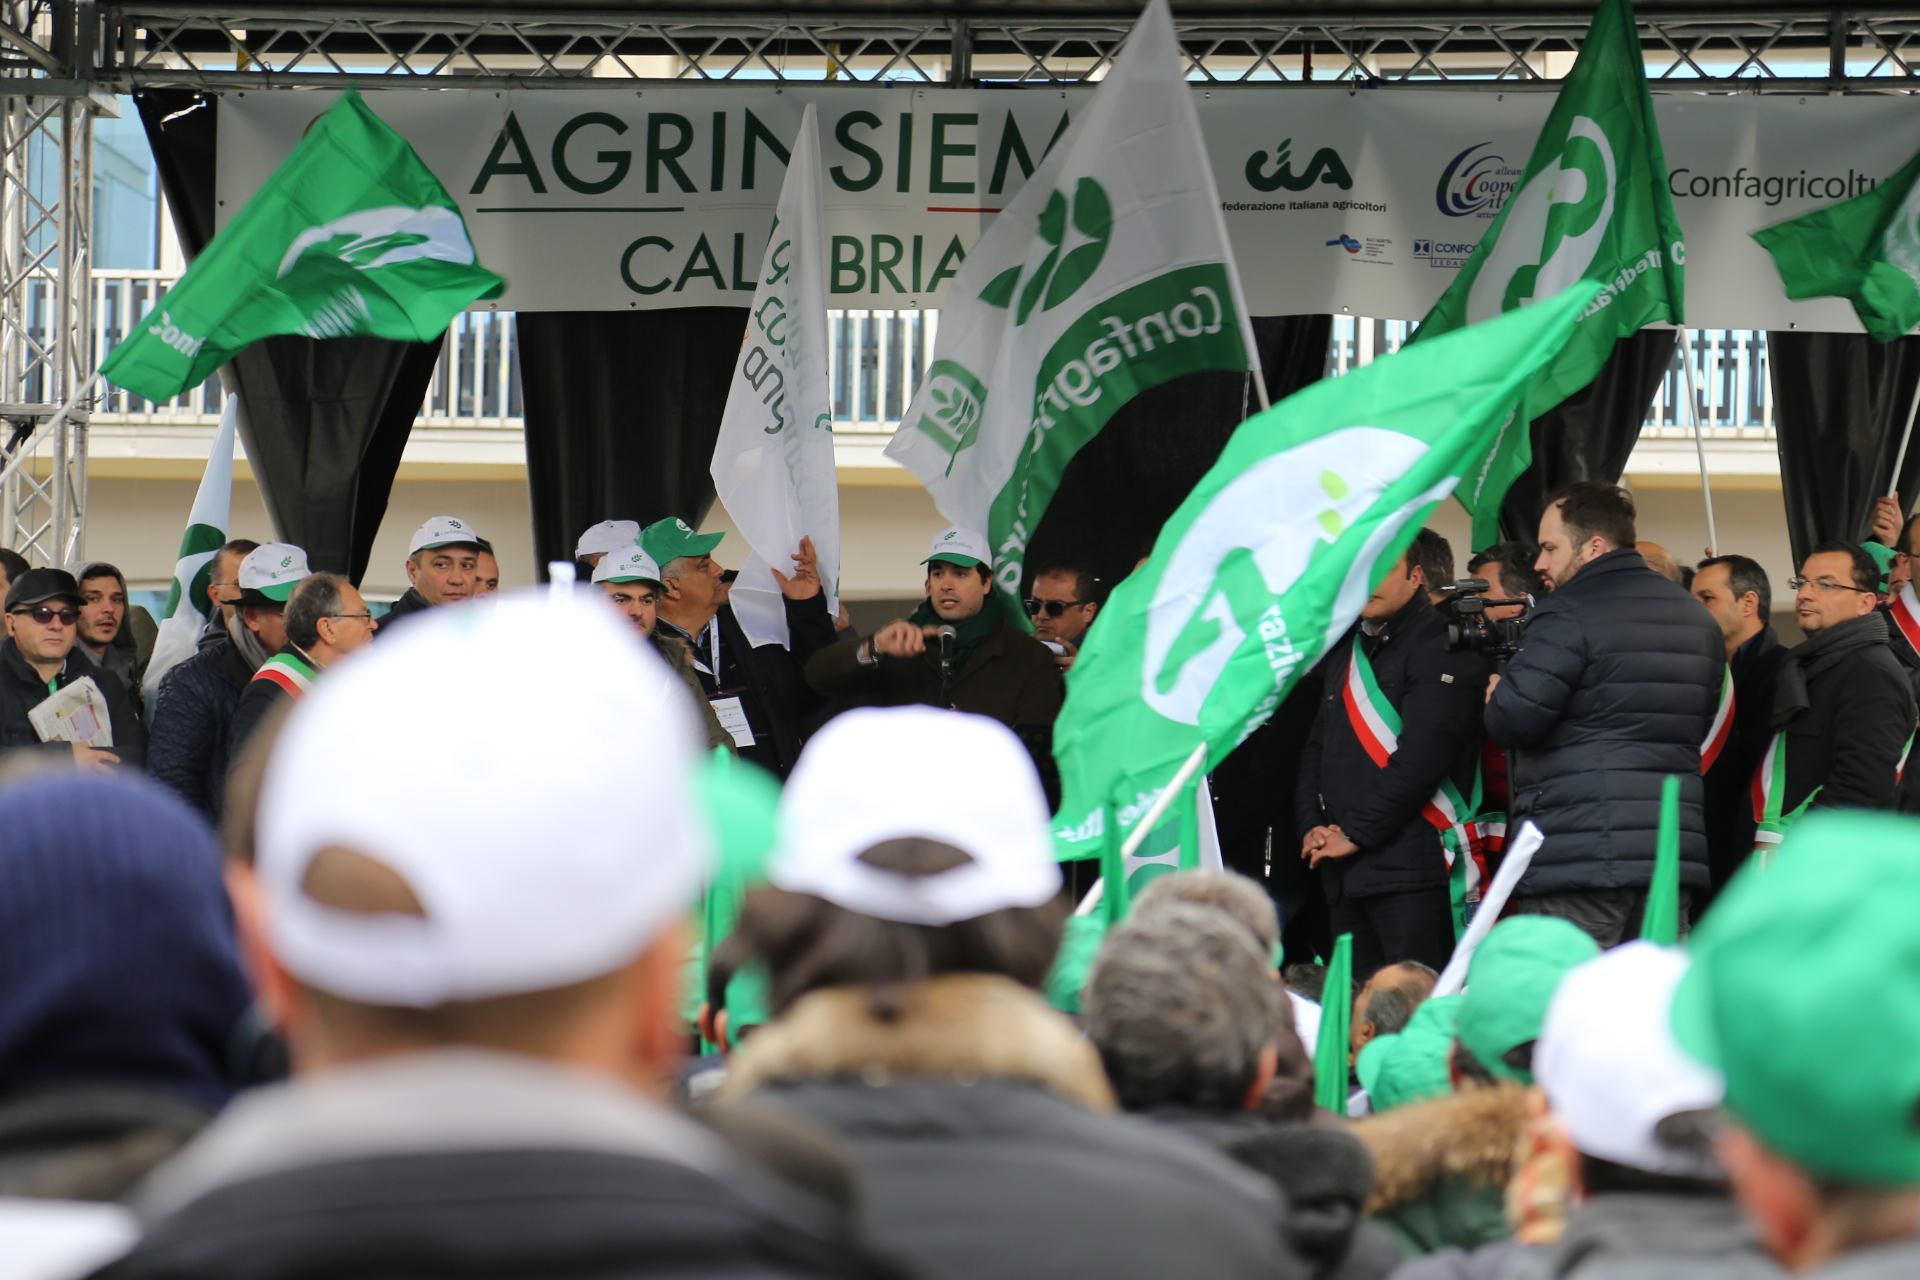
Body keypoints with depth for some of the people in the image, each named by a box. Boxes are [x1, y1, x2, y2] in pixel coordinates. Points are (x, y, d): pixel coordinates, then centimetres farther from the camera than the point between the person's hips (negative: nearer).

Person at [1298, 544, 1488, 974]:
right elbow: (1318, 745, 21)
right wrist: (1311, 827, 4)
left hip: (1410, 871, -8)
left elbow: (1422, 756, -15)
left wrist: (1356, 834, -13)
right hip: (1342, 872, 8)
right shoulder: (1346, 649, 20)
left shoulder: (1438, 646, -6)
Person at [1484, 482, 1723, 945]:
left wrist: (1493, 693, 6)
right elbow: (1703, 722, 23)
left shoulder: (1569, 614, -9)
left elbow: (1512, 719, -15)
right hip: (1674, 853, 8)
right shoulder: (1696, 618, 18)